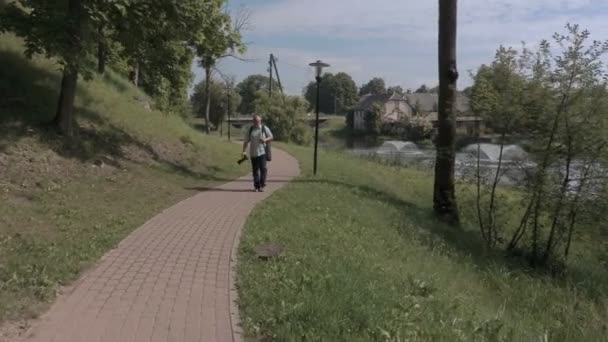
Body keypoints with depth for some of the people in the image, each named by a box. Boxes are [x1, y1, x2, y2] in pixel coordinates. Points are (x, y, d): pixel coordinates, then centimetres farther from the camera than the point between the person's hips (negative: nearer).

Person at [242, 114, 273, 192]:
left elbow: (271, 137, 9)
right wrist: (244, 151, -1)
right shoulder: (250, 130, 9)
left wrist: (265, 139, -11)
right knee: (255, 170, 4)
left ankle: (262, 185, -1)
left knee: (263, 168, -10)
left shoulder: (264, 128, 4)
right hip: (253, 153, 2)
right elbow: (246, 141, 9)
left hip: (262, 152, -2)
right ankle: (256, 186, 12)